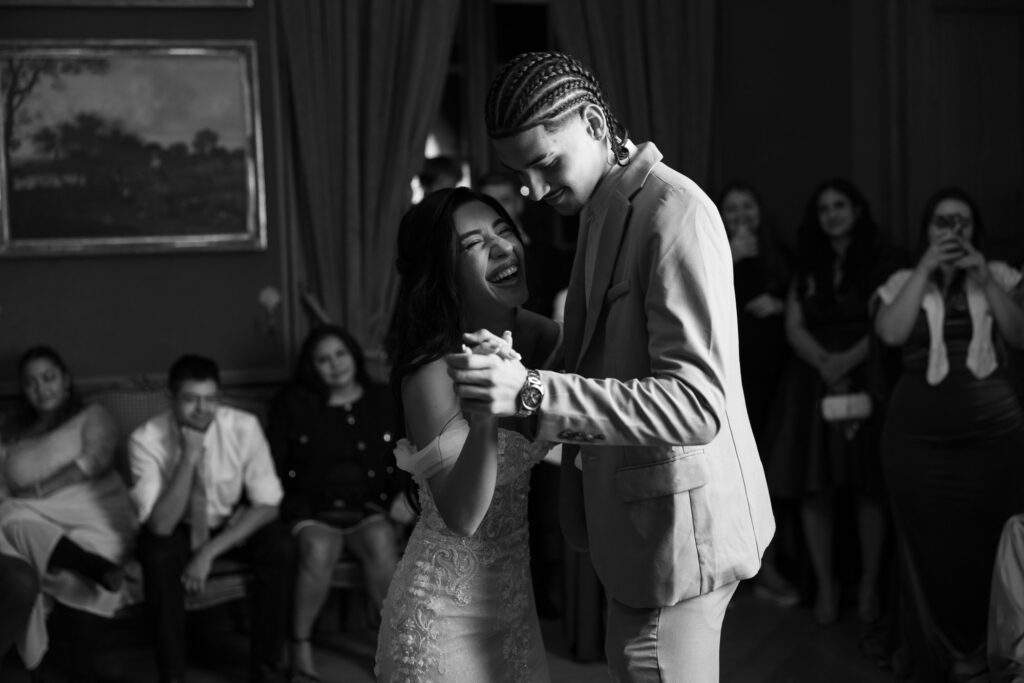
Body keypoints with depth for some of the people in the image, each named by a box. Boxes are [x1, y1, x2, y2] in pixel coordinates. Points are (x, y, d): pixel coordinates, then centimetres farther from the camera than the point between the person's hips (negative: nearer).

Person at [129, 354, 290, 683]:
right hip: (177, 529, -1)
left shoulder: (243, 427, -21)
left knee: (277, 546, -28)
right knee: (158, 555, -34)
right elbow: (160, 525, -29)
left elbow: (267, 505, -17)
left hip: (233, 524, 1)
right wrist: (189, 458, -37)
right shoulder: (146, 439, -24)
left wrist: (210, 551, -26)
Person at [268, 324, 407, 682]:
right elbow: (273, 462, 4)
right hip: (312, 511, -1)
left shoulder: (382, 401, 12)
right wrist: (288, 506, -11)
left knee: (381, 544, -32)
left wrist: (403, 493, -4)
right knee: (317, 549, -34)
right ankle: (300, 650, -21)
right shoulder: (292, 403, 7)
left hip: (369, 508, 1)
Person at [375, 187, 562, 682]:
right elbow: (462, 517, -26)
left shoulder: (534, 335, -3)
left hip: (513, 598, 6)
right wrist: (483, 414, -40)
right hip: (446, 616, -6)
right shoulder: (433, 372, -22)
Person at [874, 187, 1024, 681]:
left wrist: (984, 279, -9)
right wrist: (925, 268, -10)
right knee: (929, 551, 3)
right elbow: (890, 333, -10)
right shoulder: (903, 282, 8)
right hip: (918, 439, 0)